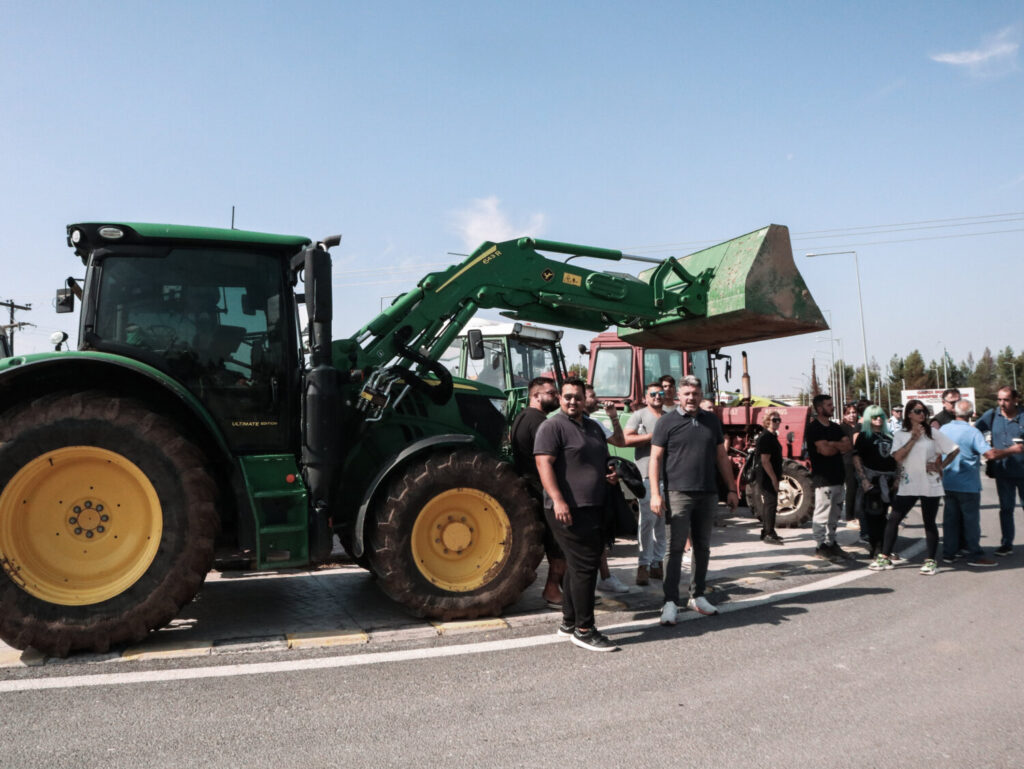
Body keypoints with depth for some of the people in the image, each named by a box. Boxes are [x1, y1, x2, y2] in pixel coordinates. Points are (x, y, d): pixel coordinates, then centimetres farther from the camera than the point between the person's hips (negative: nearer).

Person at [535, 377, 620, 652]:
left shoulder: (593, 427, 18)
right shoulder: (553, 426, -8)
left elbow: (603, 460, 30)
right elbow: (544, 464, -17)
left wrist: (612, 473, 7)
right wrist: (557, 499, -27)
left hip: (594, 508, 9)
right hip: (569, 509, -9)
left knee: (578, 566, 16)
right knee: (584, 566, -9)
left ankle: (569, 622, 27)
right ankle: (583, 630, 0)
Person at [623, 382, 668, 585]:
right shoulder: (639, 415, 3)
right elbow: (626, 439, -10)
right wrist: (652, 436, -11)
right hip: (647, 474, -5)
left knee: (663, 520, 7)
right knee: (648, 519, -10)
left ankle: (657, 562, 17)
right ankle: (643, 565, -6)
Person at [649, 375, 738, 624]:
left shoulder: (712, 421, 12)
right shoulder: (667, 422, -1)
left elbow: (721, 457, 16)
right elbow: (656, 458, -4)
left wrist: (732, 489, 12)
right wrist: (655, 493, -12)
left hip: (708, 494, 5)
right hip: (678, 493, -5)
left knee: (702, 547, 13)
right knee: (675, 548, -6)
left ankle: (697, 596, 25)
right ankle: (670, 602, -3)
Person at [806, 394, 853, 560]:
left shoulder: (835, 427, 17)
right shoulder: (814, 428, -9)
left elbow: (849, 446, 6)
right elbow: (825, 450, -19)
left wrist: (832, 444, -11)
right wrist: (840, 446, 1)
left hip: (837, 477, 8)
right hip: (823, 478, -8)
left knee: (834, 513, 13)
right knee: (822, 514, -6)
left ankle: (831, 543, 22)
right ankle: (820, 547, -1)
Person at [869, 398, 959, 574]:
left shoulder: (933, 433, 3)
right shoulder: (900, 435, 4)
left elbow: (955, 449, 6)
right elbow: (897, 456, -11)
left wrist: (941, 466, -1)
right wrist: (913, 439, -12)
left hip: (930, 485, -1)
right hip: (907, 485, 1)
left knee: (929, 522, 4)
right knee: (893, 520, -1)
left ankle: (930, 561, 14)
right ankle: (885, 557, 7)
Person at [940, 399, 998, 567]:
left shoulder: (944, 429, 2)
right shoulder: (973, 432, -15)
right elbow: (990, 453, -22)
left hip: (948, 483, 5)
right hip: (968, 484, -5)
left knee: (951, 518, 11)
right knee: (971, 519, 3)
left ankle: (948, 553, 15)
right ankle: (975, 555, 9)